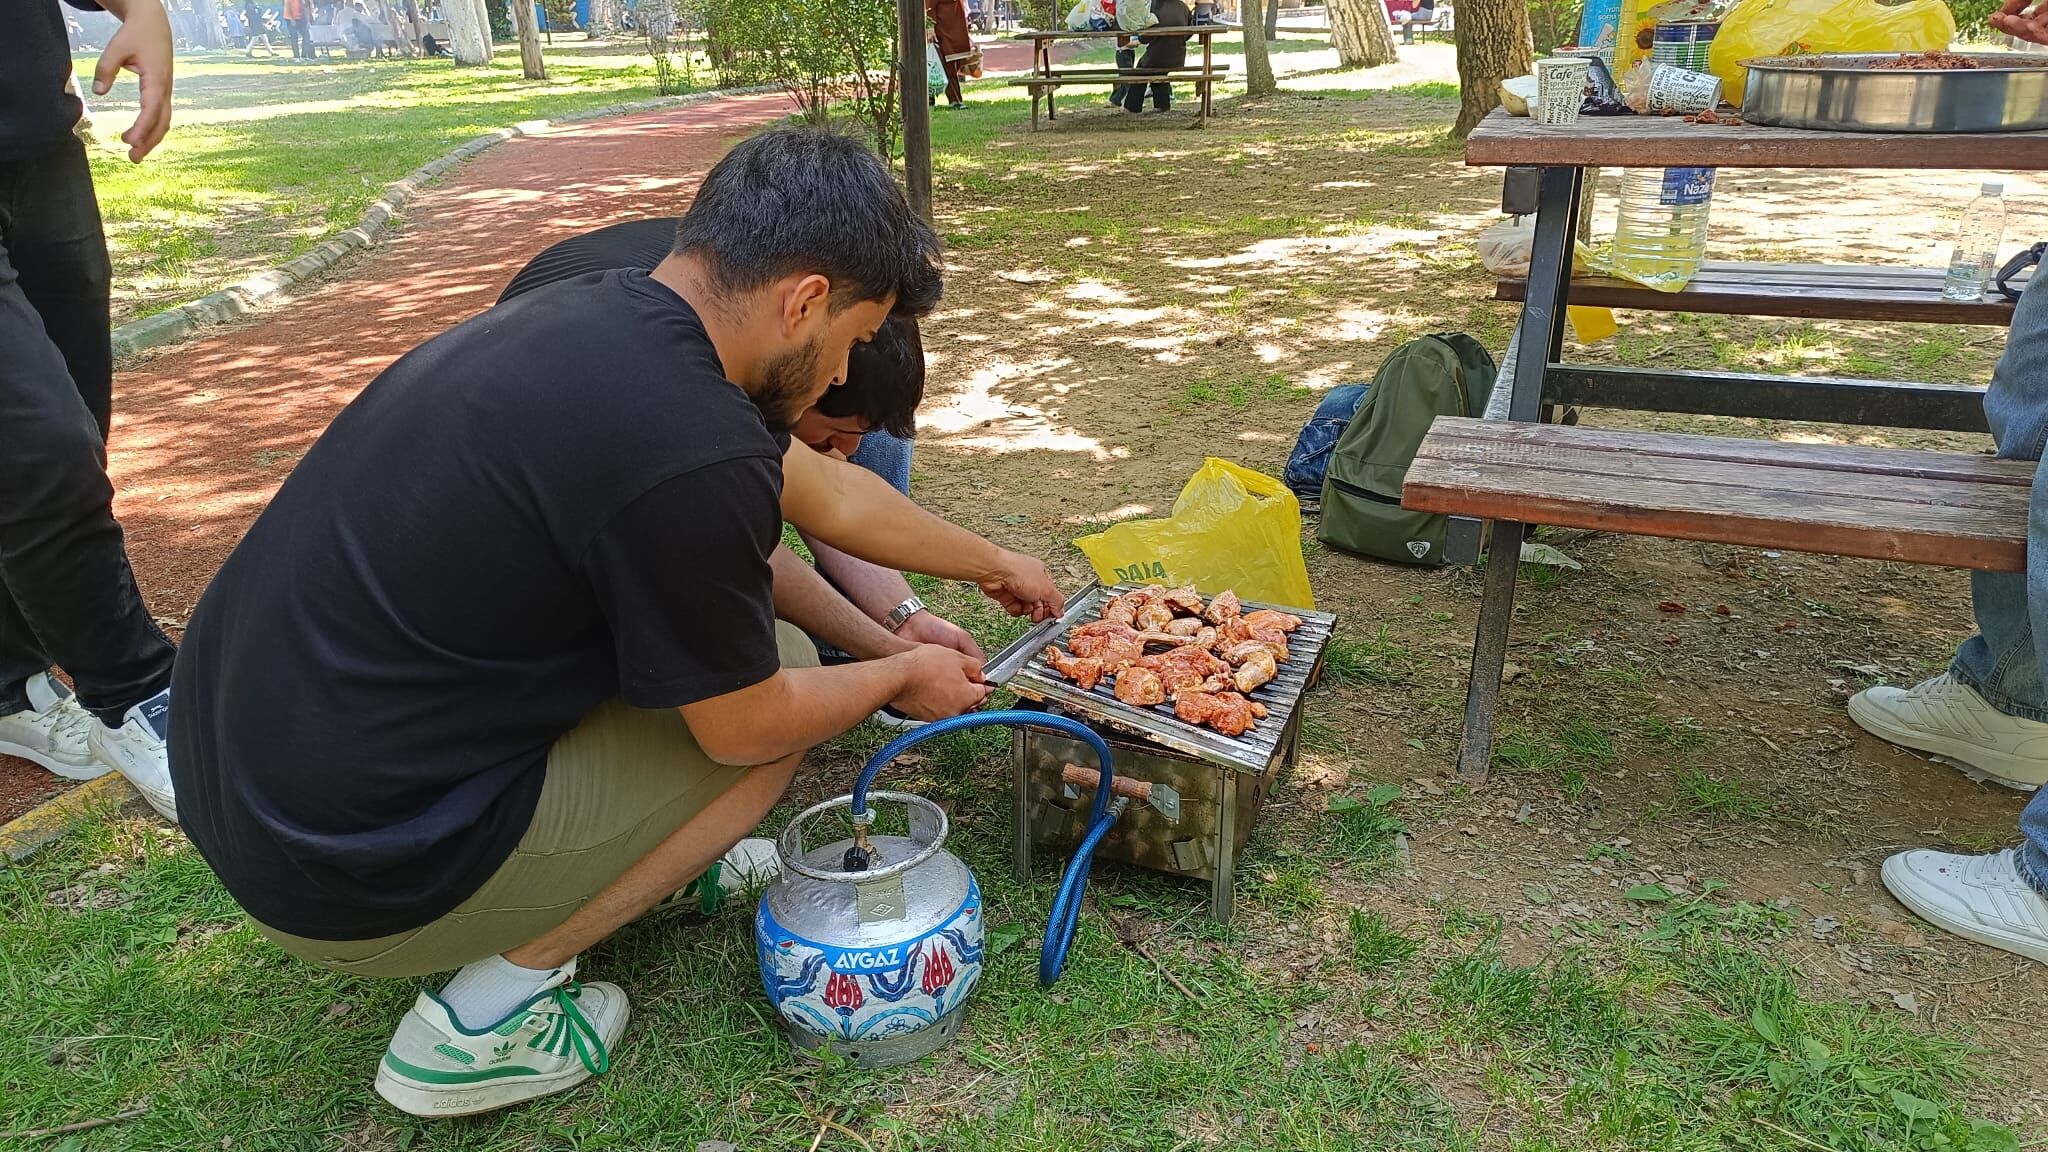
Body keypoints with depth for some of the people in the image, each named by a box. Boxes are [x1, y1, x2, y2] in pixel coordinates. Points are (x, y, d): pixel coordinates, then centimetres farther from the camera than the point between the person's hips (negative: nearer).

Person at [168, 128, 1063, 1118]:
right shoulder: (688, 451, -27)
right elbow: (748, 728, -11)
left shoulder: (604, 316, 0)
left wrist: (995, 564, 26)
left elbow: (831, 495, 13)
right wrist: (899, 678, 9)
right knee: (777, 680, 1)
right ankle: (480, 1020, 5)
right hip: (347, 873, -8)